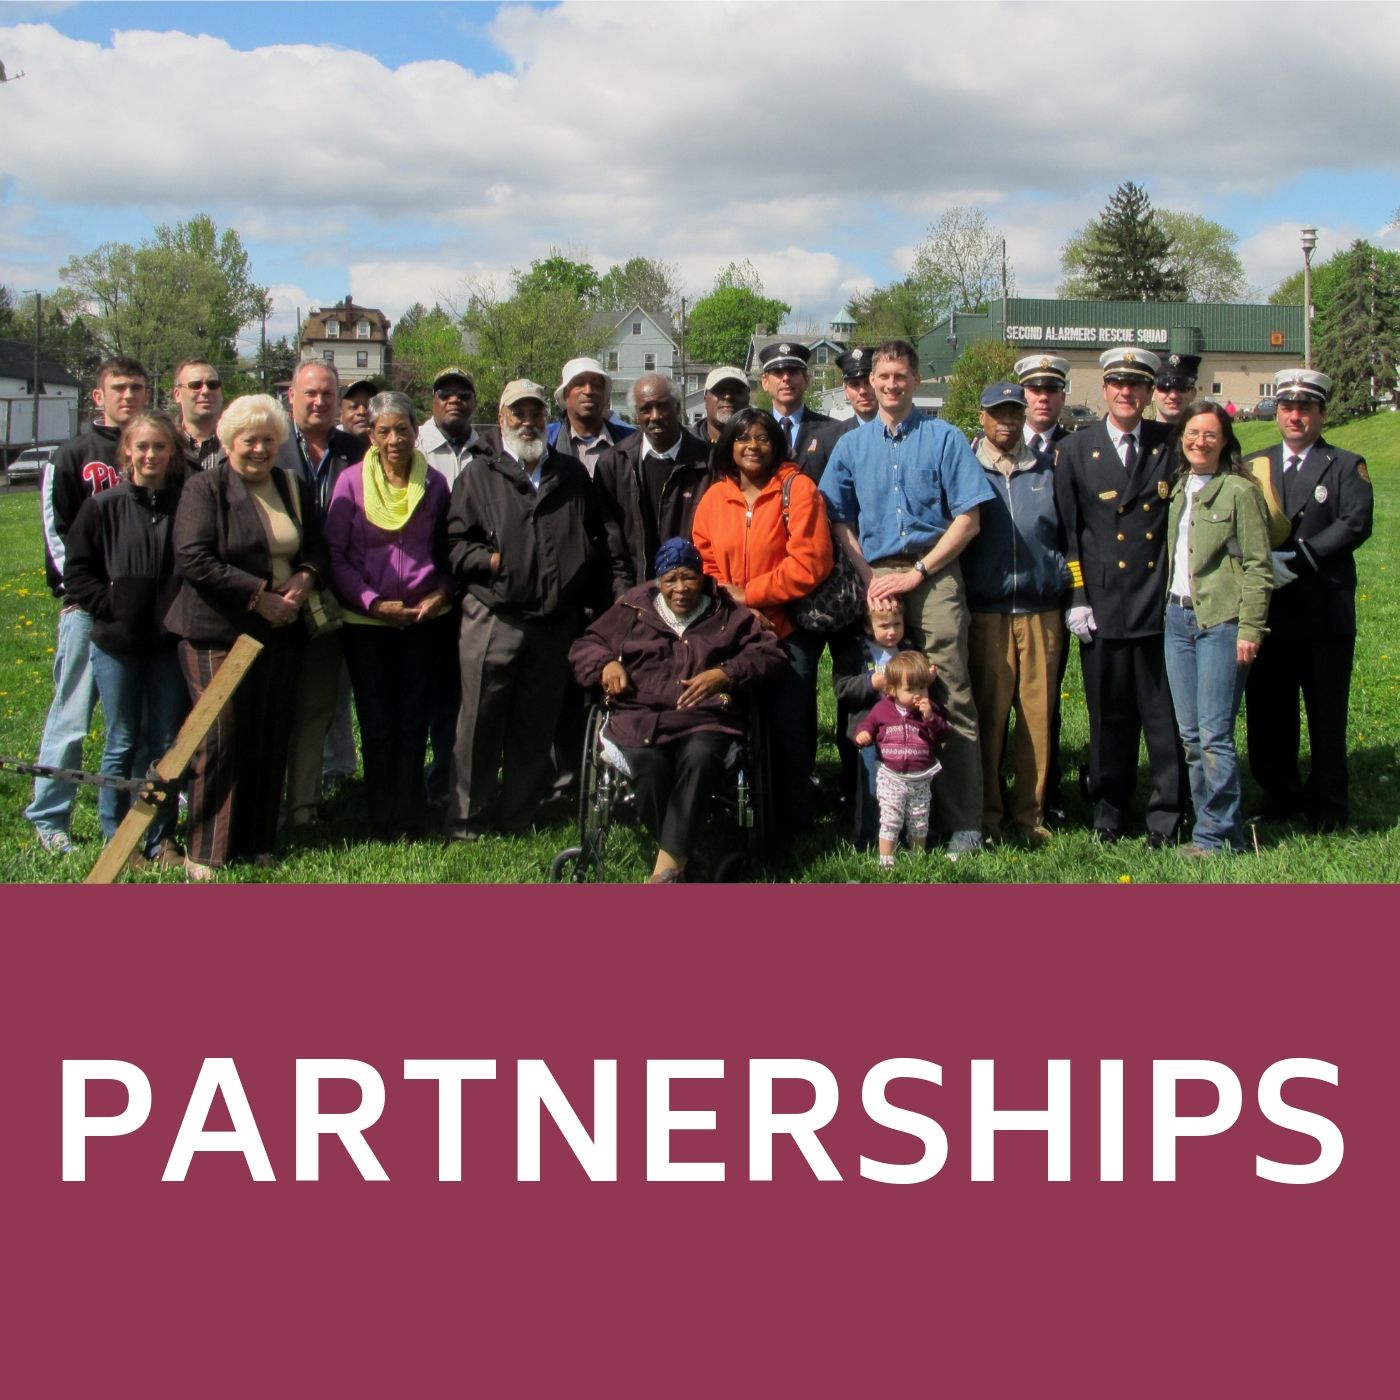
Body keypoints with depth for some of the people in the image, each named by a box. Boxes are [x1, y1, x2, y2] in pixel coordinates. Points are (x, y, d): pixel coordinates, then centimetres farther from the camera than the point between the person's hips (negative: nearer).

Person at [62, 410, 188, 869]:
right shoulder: (103, 507, -3)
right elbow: (77, 572, 0)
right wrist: (112, 607, -9)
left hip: (170, 644, 1)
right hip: (117, 645, -1)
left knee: (167, 744, 8)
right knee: (123, 744, 7)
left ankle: (161, 839, 19)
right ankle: (117, 839, 17)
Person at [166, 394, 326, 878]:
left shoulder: (295, 489, 15)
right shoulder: (204, 488, -4)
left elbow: (317, 546, 20)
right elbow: (193, 559, -14)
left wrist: (306, 577, -4)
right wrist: (259, 596, -16)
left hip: (282, 633, 6)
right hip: (219, 633, -5)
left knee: (271, 741, 7)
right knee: (221, 740, -6)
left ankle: (259, 844, 16)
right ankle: (206, 854, 3)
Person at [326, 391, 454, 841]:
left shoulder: (434, 482, 3)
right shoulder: (351, 481, -4)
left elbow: (446, 550, 12)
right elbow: (334, 552, -4)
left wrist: (441, 592, -5)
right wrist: (373, 602, -12)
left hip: (424, 618, 2)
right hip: (366, 620, -1)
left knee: (413, 722, 5)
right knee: (377, 725, 2)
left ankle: (409, 821, 12)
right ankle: (382, 823, 11)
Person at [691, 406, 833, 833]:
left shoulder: (796, 489, -5)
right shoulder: (714, 497, 9)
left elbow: (809, 562, -13)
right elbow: (704, 563, 10)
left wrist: (748, 595, -10)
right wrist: (730, 605, -7)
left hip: (788, 633, -4)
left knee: (790, 727, -3)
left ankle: (796, 822, 11)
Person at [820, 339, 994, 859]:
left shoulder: (944, 439, 3)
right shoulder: (851, 445, 13)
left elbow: (968, 519, -1)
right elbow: (840, 521, 14)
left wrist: (916, 573, -7)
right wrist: (869, 577, -1)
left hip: (934, 577, -3)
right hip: (876, 579, 3)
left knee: (952, 701, -6)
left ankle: (962, 823, -4)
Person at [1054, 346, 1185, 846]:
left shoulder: (1171, 445, 7)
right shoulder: (1075, 449, 7)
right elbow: (1066, 529, 6)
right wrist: (1076, 597, -1)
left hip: (1161, 603, 0)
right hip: (1103, 604, 0)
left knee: (1165, 711, 0)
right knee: (1109, 713, 7)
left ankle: (1166, 814, 9)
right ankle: (1109, 810, 19)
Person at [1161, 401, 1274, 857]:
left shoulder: (1240, 490, -5)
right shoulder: (1177, 490, 14)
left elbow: (1258, 565, -7)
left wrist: (1250, 630, -12)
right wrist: (1167, 607, 8)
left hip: (1220, 619, -7)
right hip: (1178, 616, 7)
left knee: (1214, 734, -9)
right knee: (1190, 735, 8)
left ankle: (1217, 834, -1)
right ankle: (1211, 827, 16)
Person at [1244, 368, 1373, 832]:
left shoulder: (1346, 467, 4)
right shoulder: (1254, 467, 14)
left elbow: (1356, 524, -12)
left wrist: (1297, 559, -20)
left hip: (1325, 614, -3)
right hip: (1269, 612, 3)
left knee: (1327, 714, 3)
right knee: (1268, 714, 7)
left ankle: (1328, 805, 13)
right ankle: (1282, 797, 21)